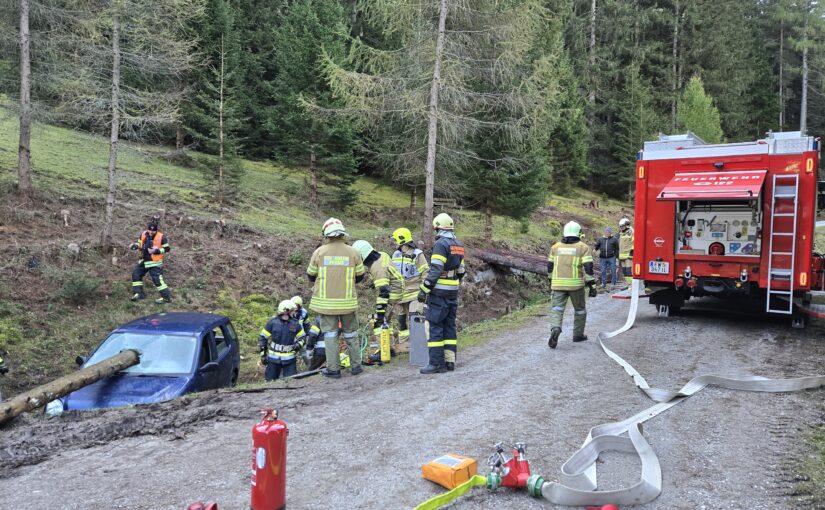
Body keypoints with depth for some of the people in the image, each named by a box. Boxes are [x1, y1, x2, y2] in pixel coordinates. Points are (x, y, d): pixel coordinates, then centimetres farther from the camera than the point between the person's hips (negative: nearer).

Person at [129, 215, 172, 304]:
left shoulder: (161, 237, -15)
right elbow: (140, 244, 18)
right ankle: (138, 293, 20)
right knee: (136, 274, 9)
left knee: (157, 279, -12)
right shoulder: (143, 234, 3)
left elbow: (167, 249, -11)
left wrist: (157, 250, -23)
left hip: (154, 263, -7)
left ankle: (167, 297, -7)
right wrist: (135, 245, -4)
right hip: (144, 261, 7)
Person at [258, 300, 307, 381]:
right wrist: (263, 354, -1)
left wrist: (299, 344, -9)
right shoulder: (273, 322, -7)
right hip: (273, 358, -1)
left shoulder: (295, 324, -1)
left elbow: (302, 336, 12)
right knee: (270, 380, 8)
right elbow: (262, 337, 1)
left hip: (290, 359, 1)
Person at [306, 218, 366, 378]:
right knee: (350, 333, 15)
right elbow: (360, 276, 4)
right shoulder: (352, 252, -5)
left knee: (330, 333, 6)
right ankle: (356, 365, 20)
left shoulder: (319, 252, -7)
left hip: (325, 301, -1)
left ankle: (333, 369, 7)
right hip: (347, 300, 1)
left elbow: (311, 275, 4)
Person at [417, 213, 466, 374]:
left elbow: (435, 271, -20)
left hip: (439, 293, -8)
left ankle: (436, 363, -5)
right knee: (450, 326, 12)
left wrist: (423, 290, -16)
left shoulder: (440, 244, -14)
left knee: (435, 327, -5)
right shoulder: (459, 246, 12)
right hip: (453, 293, 8)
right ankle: (450, 361, 14)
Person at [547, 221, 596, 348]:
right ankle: (578, 334, 24)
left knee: (556, 308, -1)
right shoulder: (583, 248, -1)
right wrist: (592, 286, -7)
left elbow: (550, 266, 14)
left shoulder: (556, 247, 9)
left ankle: (555, 329, -27)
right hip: (576, 284, -2)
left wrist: (552, 281, 27)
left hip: (558, 284, 2)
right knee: (580, 309, 17)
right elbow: (588, 268, -10)